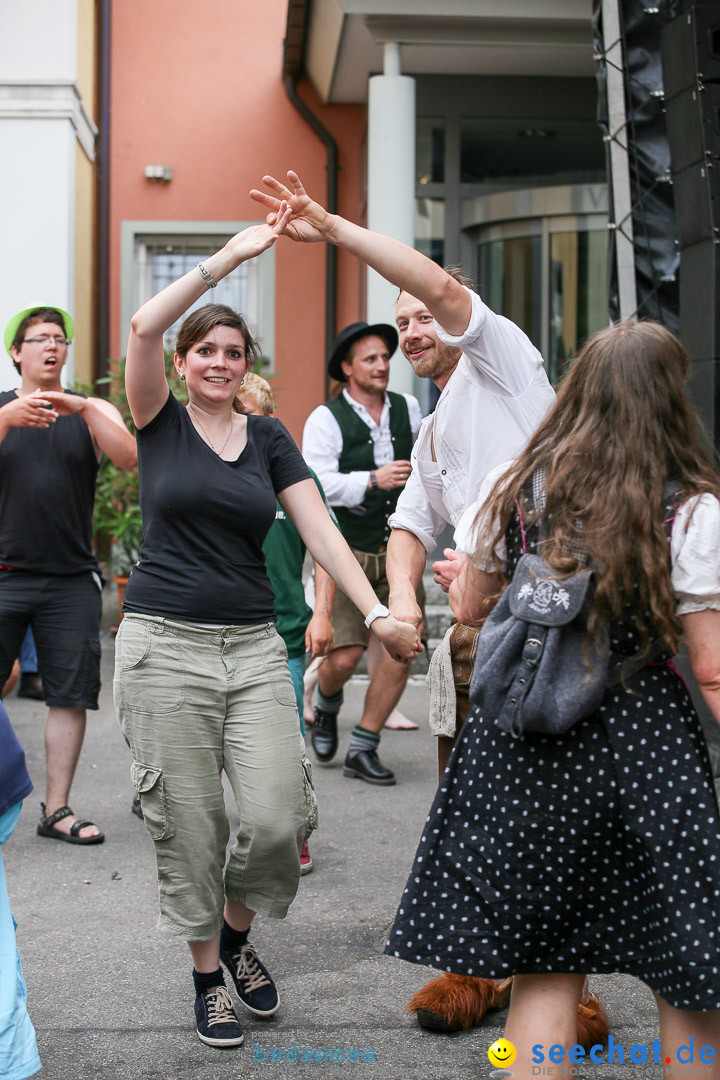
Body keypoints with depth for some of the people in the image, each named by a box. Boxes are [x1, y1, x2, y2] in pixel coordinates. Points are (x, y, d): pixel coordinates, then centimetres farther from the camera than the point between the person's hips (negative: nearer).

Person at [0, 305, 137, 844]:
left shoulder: (93, 411, 9)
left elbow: (130, 457, -8)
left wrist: (83, 408, -21)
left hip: (72, 580, 1)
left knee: (71, 695, 1)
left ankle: (57, 809, 11)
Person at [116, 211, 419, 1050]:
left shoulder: (269, 437, 11)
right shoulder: (160, 422, 4)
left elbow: (320, 530, 2)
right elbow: (143, 328, -14)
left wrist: (377, 612, -10)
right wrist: (230, 257, -14)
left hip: (253, 647, 2)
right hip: (165, 644, -2)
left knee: (279, 816, -7)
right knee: (187, 824, 1)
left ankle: (238, 932, 23)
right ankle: (206, 975, 21)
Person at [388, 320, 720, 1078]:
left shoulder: (512, 488, -1)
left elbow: (468, 609, 11)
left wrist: (457, 580, 32)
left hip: (522, 744, 3)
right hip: (645, 745, -3)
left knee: (543, 972, 12)